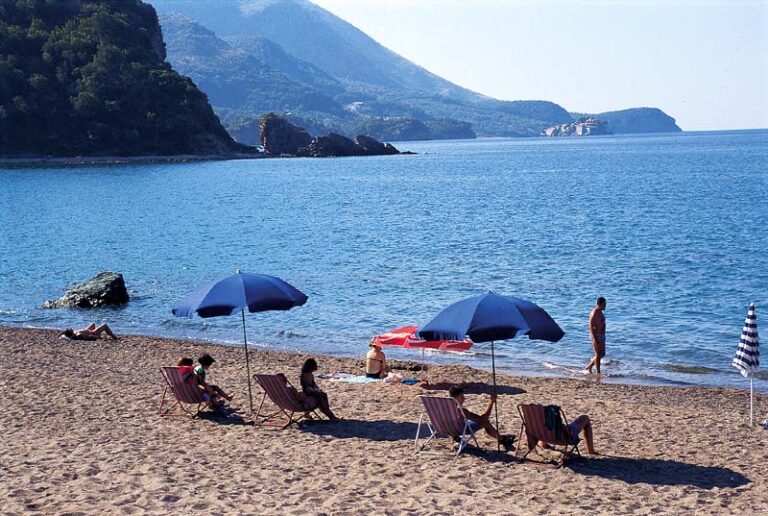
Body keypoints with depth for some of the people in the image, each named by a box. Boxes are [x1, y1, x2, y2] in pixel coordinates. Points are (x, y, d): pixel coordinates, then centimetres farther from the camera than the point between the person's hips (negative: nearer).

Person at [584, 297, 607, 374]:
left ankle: (589, 366, 25)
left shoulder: (600, 312, 13)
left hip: (601, 335, 10)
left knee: (602, 354, 13)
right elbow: (591, 326, -21)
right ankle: (598, 372, 3)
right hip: (596, 335, -10)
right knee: (598, 354, -4)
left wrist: (603, 336, 21)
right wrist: (595, 338, -25)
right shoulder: (594, 313, -17)